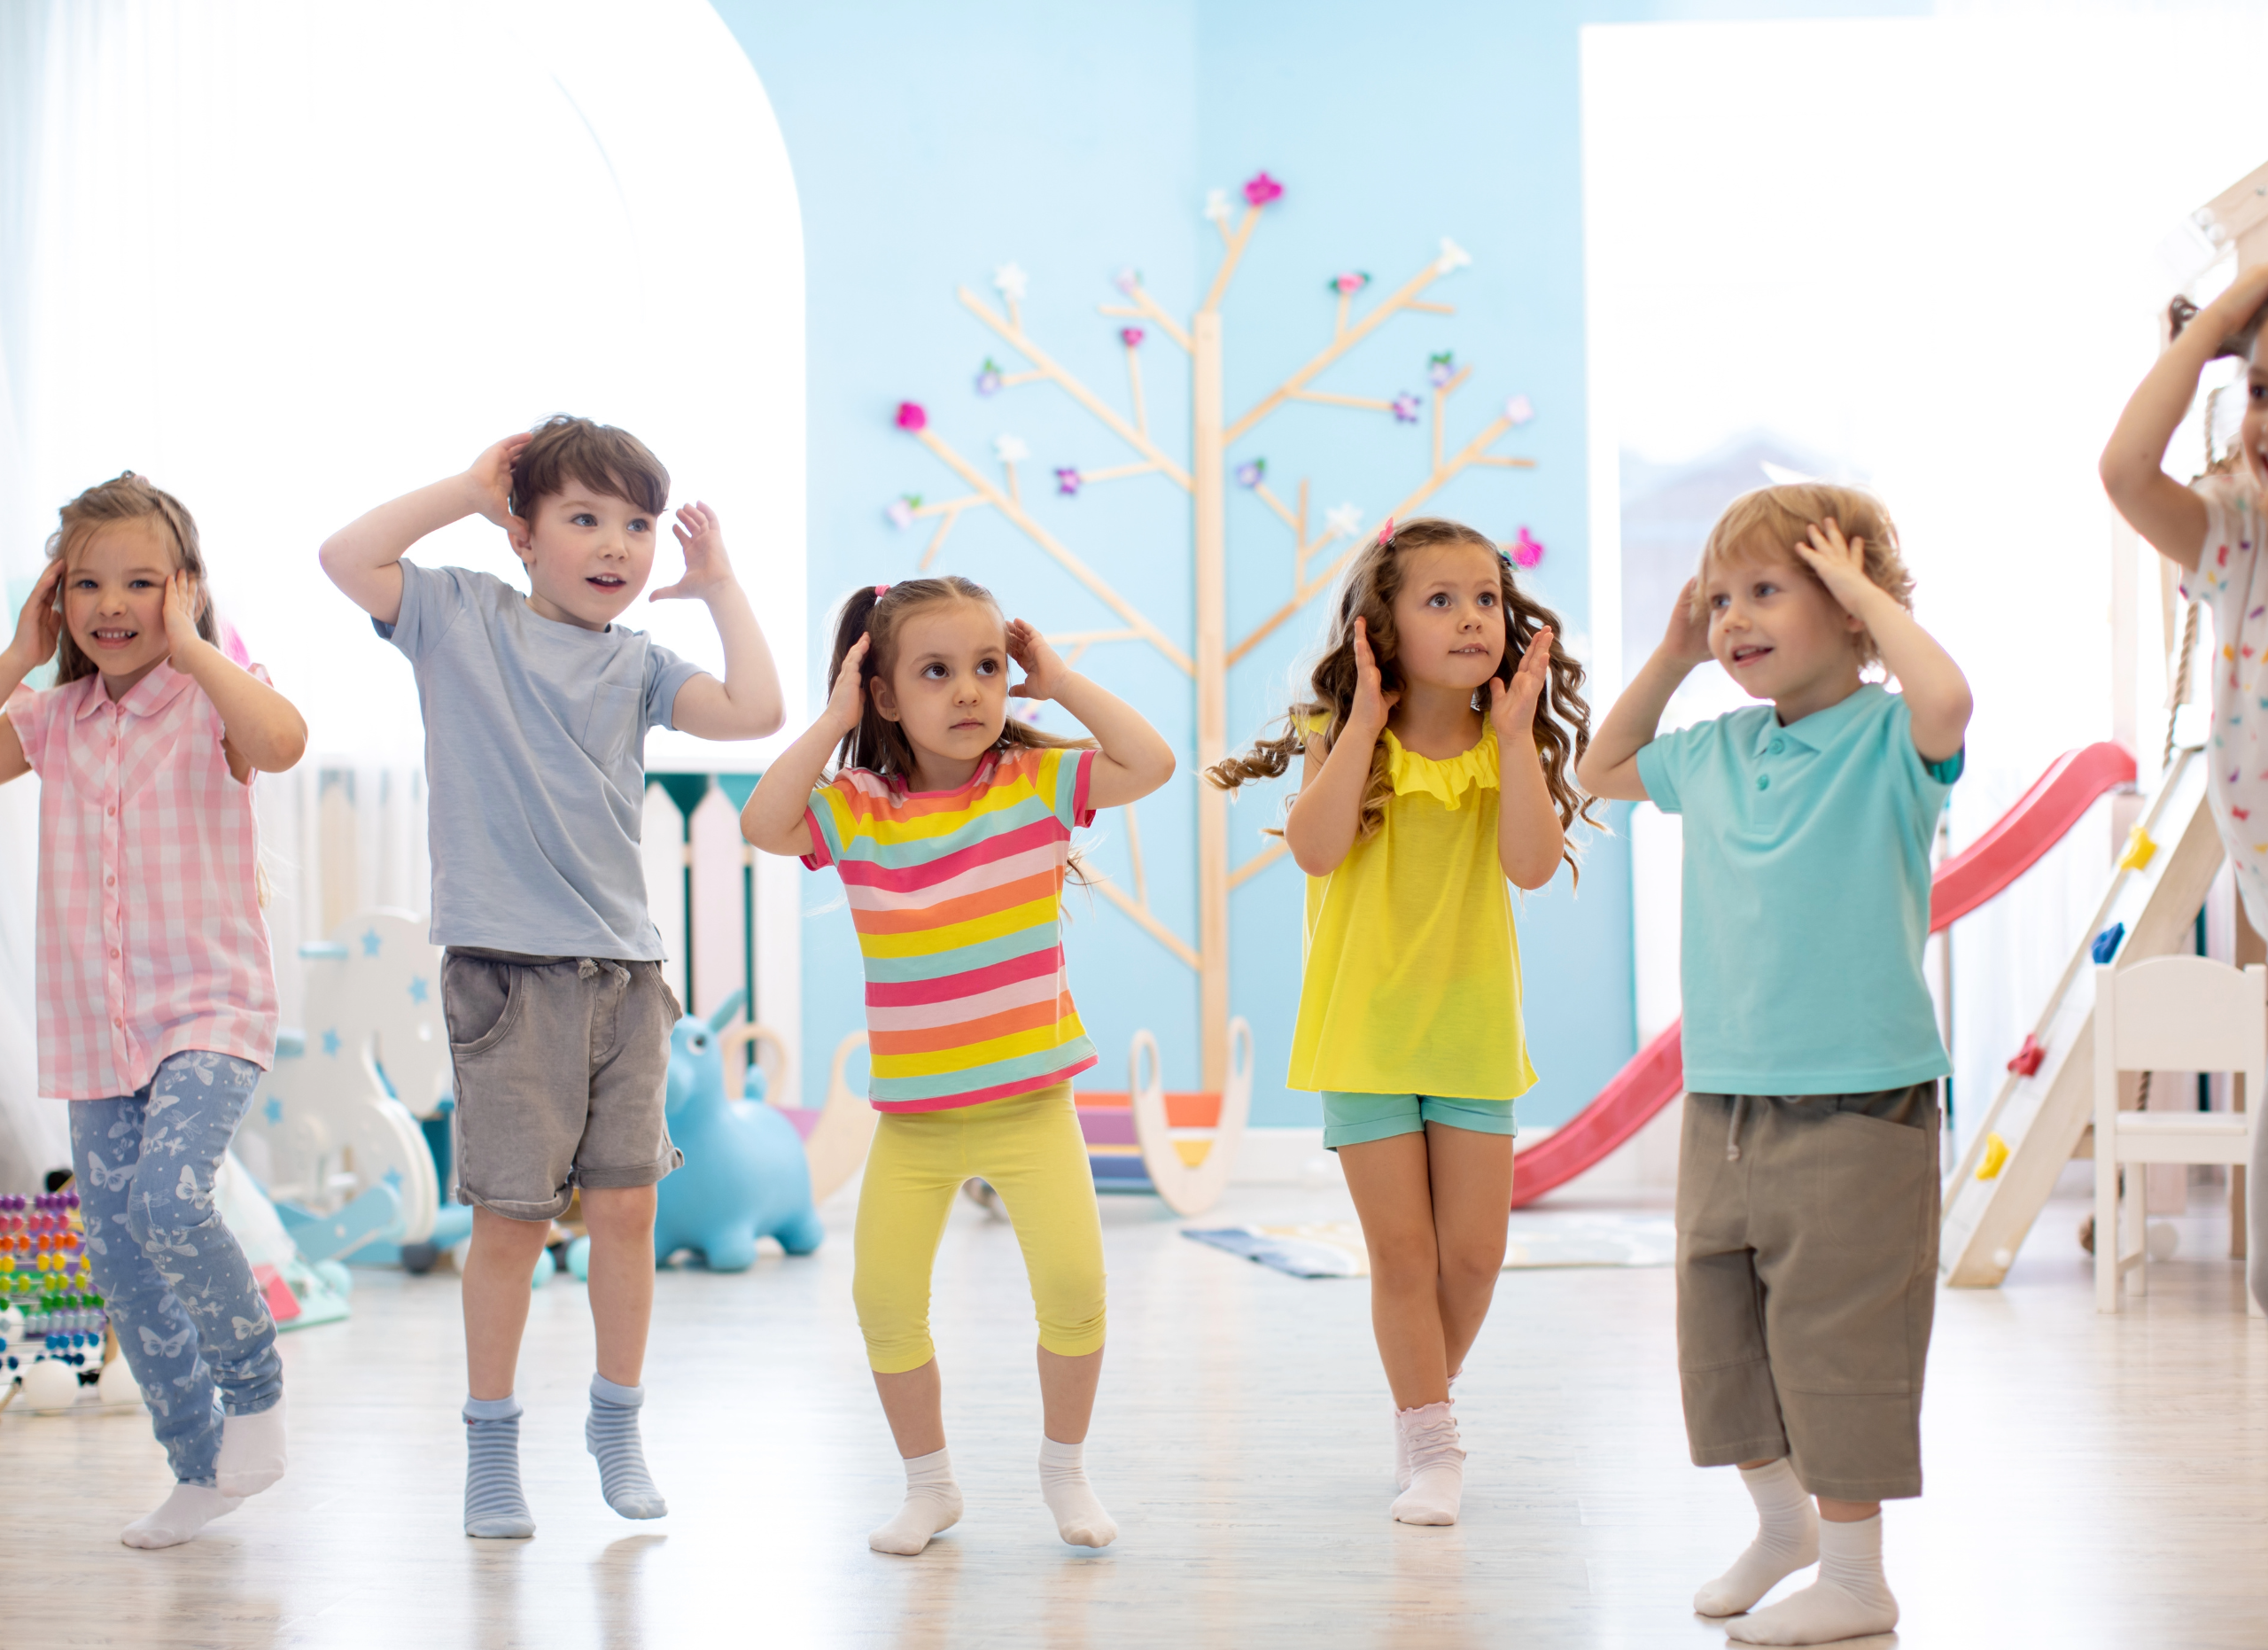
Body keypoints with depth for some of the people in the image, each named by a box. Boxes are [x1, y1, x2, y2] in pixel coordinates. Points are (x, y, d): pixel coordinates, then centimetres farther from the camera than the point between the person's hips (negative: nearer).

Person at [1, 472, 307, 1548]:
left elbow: (281, 741, -28)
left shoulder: (211, 703, -6)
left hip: (209, 1012, -5)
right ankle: (203, 1469, 22)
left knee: (170, 1201, -27)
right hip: (96, 1030, 6)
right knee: (118, 1261, 7)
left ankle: (254, 1381, -1)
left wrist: (188, 644, -18)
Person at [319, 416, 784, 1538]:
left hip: (624, 963, 4)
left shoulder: (635, 665, 11)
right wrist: (468, 487, -3)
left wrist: (720, 587, 8)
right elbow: (346, 559, -9)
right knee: (512, 1214, 0)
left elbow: (755, 711, -2)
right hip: (507, 967, -3)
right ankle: (491, 1443, 15)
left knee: (625, 1201, 5)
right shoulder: (462, 617, 3)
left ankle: (617, 1422, 22)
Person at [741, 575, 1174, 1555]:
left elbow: (1153, 764, -13)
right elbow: (762, 825, -18)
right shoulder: (857, 811, -1)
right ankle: (928, 1483, 20)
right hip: (912, 1114, 1)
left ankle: (1064, 1467, 14)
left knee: (1072, 1281, -12)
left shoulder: (1037, 781, -2)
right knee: (885, 1299, -4)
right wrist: (835, 720, -13)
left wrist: (1062, 685, -8)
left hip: (1030, 1101, -1)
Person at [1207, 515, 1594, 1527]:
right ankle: (1430, 1444, 16)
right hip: (1365, 1029, -2)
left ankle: (1423, 1398, 29)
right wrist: (1365, 721, -20)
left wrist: (1514, 732, -15)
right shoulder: (1343, 742, -5)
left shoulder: (1507, 747, 0)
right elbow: (1316, 847, -23)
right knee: (1402, 1252, 2)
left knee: (1472, 1252, 4)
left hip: (1472, 1029, 2)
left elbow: (1532, 865, -16)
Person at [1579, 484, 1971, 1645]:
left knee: (1835, 1340, -1)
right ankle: (1781, 1520, 35)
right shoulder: (1715, 753, 9)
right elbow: (1601, 771, 26)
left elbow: (1945, 701, -32)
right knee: (1719, 1333, 15)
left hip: (1855, 1103, -7)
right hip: (1722, 1101, 7)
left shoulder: (1885, 743, -9)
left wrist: (1863, 590, -18)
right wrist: (1671, 655, 14)